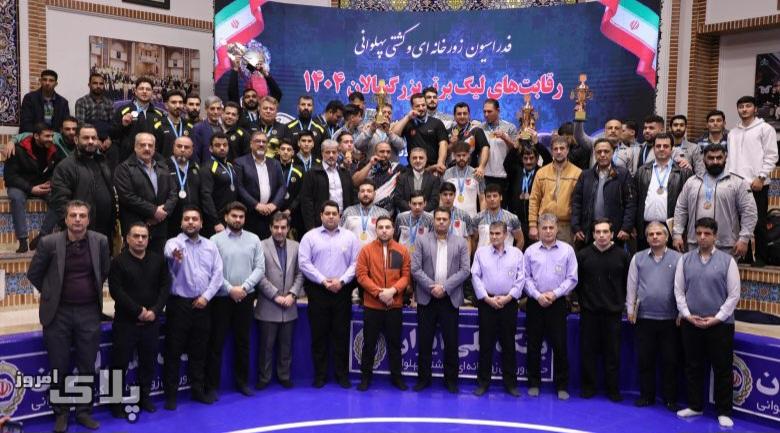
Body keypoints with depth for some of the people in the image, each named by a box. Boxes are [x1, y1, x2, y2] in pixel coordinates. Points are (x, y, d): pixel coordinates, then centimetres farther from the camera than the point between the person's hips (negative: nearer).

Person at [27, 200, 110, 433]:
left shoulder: (100, 241, -5)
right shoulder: (49, 242, -10)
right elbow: (33, 274, 4)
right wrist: (52, 295, 10)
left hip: (89, 312, 1)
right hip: (58, 313, -1)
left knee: (87, 367, 10)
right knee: (59, 368, 9)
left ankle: (84, 411, 27)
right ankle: (61, 413, 27)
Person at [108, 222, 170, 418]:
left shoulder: (158, 260, 6)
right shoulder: (118, 261, -4)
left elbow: (165, 287, 2)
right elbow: (116, 291, -12)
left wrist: (155, 310, -11)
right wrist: (138, 311, -16)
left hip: (151, 322, 3)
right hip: (125, 322, -3)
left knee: (149, 362, 12)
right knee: (120, 363, 2)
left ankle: (145, 397, 27)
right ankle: (116, 402, 15)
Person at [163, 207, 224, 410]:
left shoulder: (210, 245, 7)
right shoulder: (174, 242, -6)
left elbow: (218, 274, 4)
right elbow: (170, 250, -32)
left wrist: (206, 296, -7)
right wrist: (175, 254, -56)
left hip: (202, 304, 4)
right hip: (179, 304, -3)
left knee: (199, 350, 13)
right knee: (173, 351, 3)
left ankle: (198, 390, 25)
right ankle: (170, 394, 14)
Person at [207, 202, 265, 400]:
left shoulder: (254, 239, 5)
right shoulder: (216, 240, -2)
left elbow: (260, 268, 0)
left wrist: (243, 287, -11)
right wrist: (230, 289, -13)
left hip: (246, 297, 3)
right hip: (221, 297, -2)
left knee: (243, 341, 12)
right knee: (216, 342, 3)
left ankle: (242, 381, 24)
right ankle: (212, 386, 12)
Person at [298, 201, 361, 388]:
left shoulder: (350, 237, 7)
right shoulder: (310, 236, 4)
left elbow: (355, 263, 1)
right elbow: (304, 263, -4)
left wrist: (341, 281, -12)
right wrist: (323, 281, -11)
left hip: (342, 291, 1)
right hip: (317, 291, 0)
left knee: (341, 334, 5)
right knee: (319, 334, 4)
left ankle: (342, 374, 14)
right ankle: (320, 375, 14)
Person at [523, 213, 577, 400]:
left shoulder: (567, 250, 1)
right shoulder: (530, 251, 3)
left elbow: (572, 278, -2)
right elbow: (526, 278, 1)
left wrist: (554, 294, -11)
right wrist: (538, 295, -11)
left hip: (557, 303, -1)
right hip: (535, 303, 1)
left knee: (560, 345, 1)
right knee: (534, 345, 7)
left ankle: (562, 386, 12)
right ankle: (534, 383, 19)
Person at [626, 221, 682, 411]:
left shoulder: (677, 258, 0)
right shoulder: (638, 258, 6)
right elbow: (631, 286, 8)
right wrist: (630, 310, 6)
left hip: (670, 318, -2)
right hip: (644, 317, 2)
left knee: (670, 360, 6)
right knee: (645, 359, 8)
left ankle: (670, 399, 18)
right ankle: (646, 395, 21)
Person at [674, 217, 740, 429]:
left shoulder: (727, 261, -3)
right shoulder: (685, 259, 3)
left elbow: (734, 294, -3)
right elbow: (679, 290, 5)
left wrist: (717, 318, -8)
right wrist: (688, 315, -5)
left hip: (720, 324, -2)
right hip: (690, 323, 2)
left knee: (722, 369, 5)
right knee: (693, 366, 12)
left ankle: (724, 412, 18)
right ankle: (695, 406, 26)